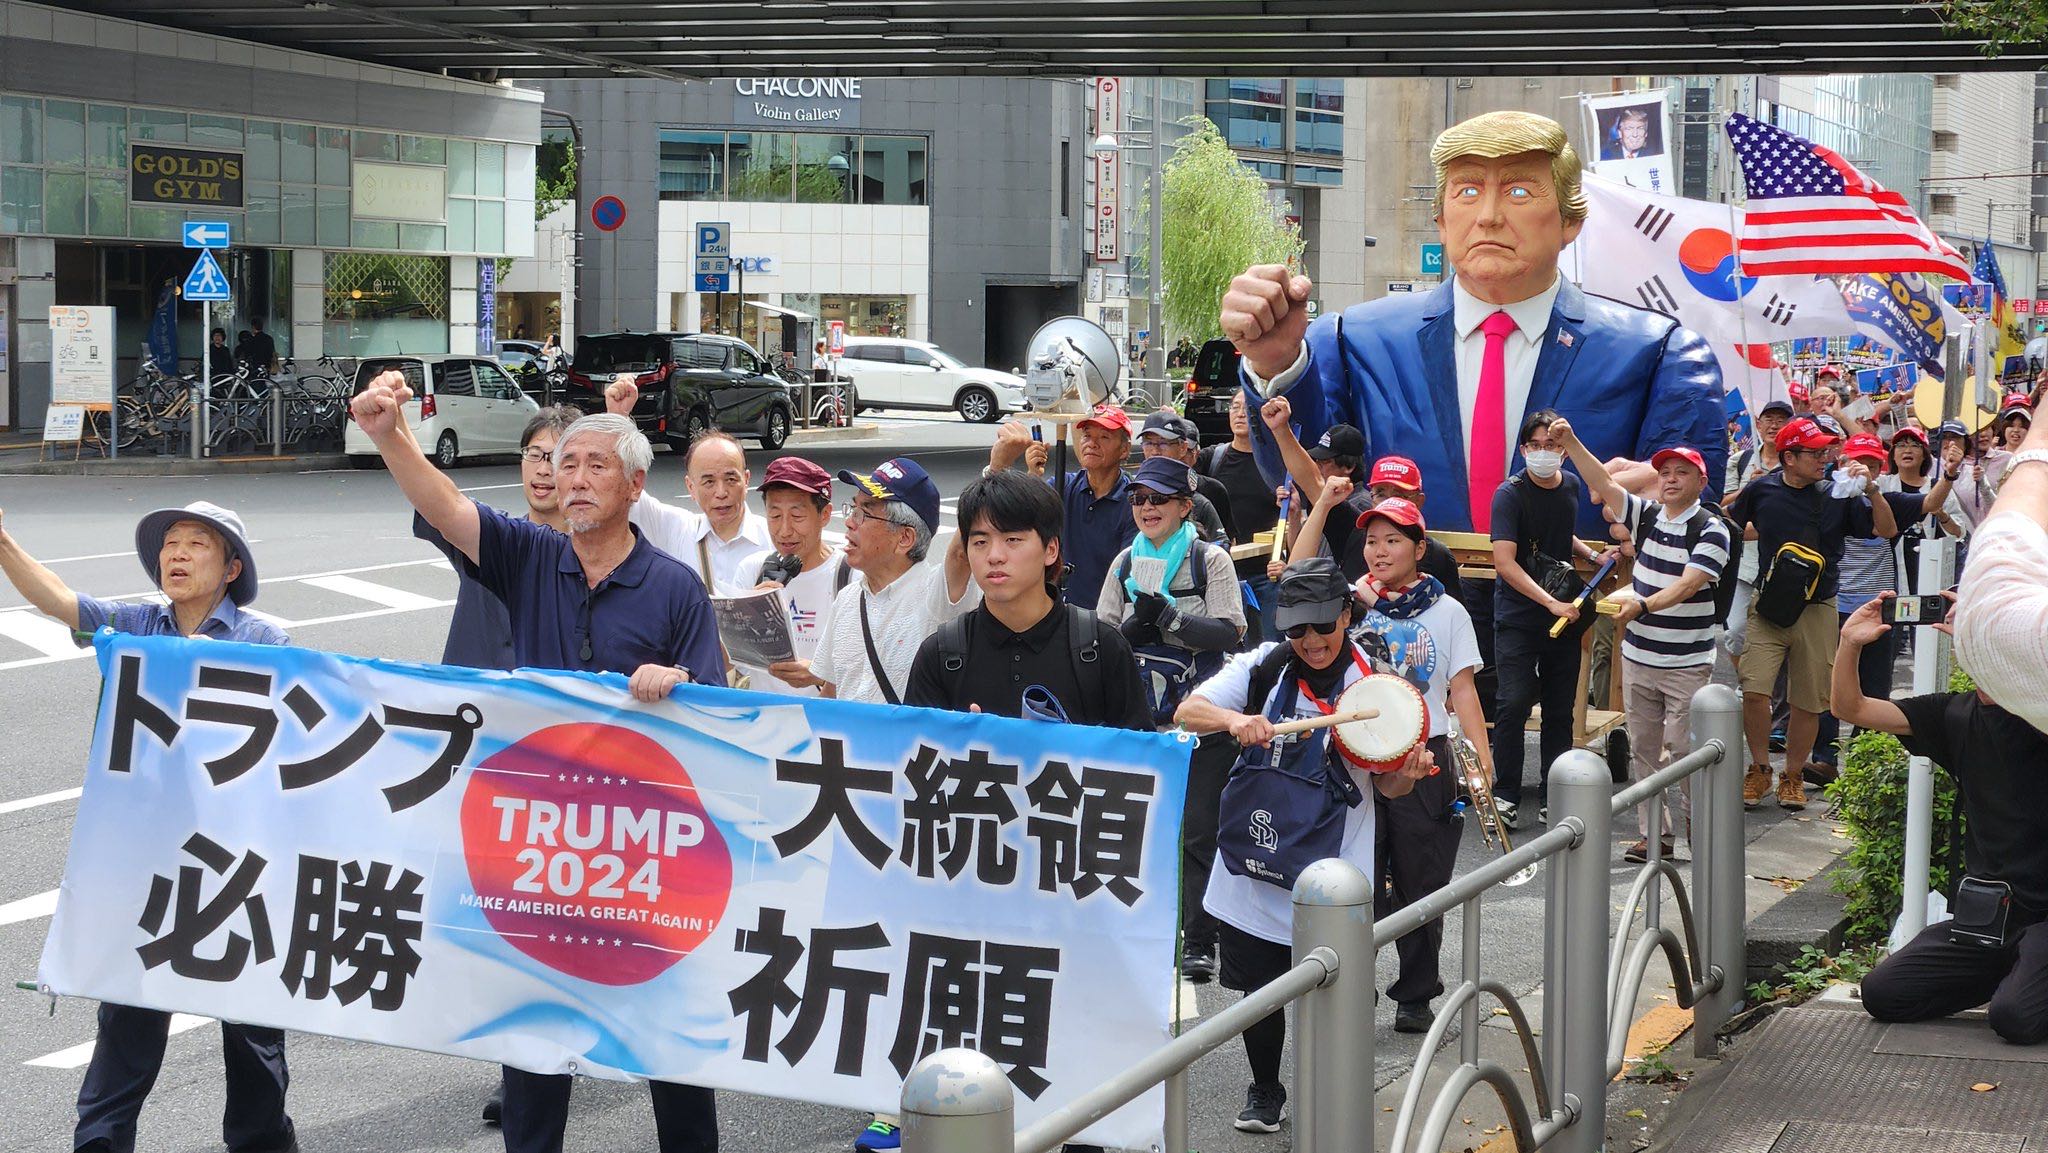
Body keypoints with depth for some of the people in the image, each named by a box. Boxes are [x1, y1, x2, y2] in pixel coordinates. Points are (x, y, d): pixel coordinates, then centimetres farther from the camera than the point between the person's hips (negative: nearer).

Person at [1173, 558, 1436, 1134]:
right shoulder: (1263, 667, -2)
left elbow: (1387, 784, 2)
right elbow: (1187, 712, -6)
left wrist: (1409, 773, -22)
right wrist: (1233, 720, -26)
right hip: (1256, 866, 2)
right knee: (1258, 987, 12)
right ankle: (1265, 1092, 36)